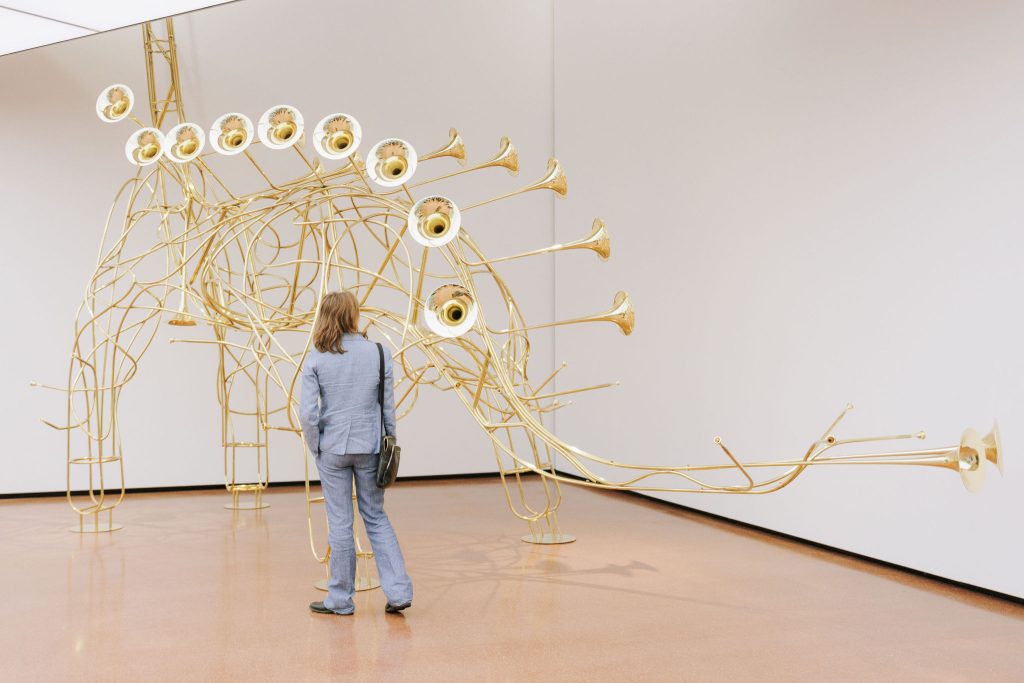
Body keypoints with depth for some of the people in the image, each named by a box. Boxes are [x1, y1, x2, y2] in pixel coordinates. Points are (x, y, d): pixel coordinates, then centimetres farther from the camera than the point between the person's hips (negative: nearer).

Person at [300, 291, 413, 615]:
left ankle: (340, 599, 18)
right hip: (369, 446, 2)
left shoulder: (315, 359, -6)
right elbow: (388, 406, 0)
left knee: (340, 522, 8)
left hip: (333, 447, -1)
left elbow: (307, 412, -10)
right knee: (376, 517, 14)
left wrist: (315, 446, 4)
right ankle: (398, 591, 10)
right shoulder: (378, 353, -3)